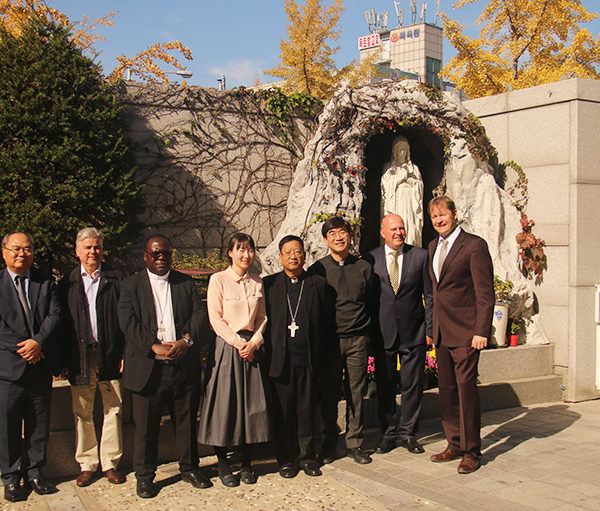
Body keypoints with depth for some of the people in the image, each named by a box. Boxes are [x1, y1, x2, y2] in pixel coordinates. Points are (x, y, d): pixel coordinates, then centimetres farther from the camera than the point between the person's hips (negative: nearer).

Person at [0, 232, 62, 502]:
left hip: (41, 365, 2)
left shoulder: (45, 283, 10)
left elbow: (55, 315, 0)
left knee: (38, 423, 10)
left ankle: (35, 472, 23)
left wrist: (39, 342, -15)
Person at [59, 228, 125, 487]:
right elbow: (62, 322, 5)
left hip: (110, 356, -1)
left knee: (113, 411, 5)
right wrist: (64, 359, -2)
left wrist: (125, 354, -7)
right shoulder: (67, 283, 8)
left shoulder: (115, 279, 4)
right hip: (79, 357, 1)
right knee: (82, 413, 8)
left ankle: (111, 463, 17)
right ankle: (87, 464, 20)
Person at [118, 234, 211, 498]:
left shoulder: (186, 283, 13)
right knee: (146, 425, 4)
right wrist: (154, 346, -17)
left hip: (184, 366, 2)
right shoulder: (131, 286, 7)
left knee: (187, 421, 11)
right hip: (148, 368, -2)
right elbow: (128, 323, -6)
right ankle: (144, 475, 19)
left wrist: (187, 340, -14)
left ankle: (189, 467, 27)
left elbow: (199, 316, 4)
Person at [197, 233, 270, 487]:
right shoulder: (218, 280, -2)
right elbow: (215, 318, -7)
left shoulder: (257, 282, 11)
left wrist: (254, 342, -5)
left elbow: (262, 317, 11)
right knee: (225, 402, -2)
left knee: (251, 402, 4)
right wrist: (238, 342, -12)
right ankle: (223, 463, 10)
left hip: (252, 346, 4)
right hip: (226, 345, -4)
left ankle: (246, 463, 15)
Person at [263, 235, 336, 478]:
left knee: (308, 411, 8)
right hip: (281, 360, 0)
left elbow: (327, 322, 8)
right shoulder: (269, 284, 7)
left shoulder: (318, 284, 8)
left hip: (310, 361, 0)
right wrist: (267, 353, 1)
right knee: (283, 412, 6)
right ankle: (286, 459, 19)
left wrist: (327, 356, 2)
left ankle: (307, 456, 21)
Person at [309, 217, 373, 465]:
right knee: (329, 393, 5)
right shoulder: (317, 270, 3)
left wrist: (368, 337, 6)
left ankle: (354, 442, 17)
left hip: (358, 340, 1)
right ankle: (329, 443, 18)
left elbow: (371, 303, 11)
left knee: (356, 393, 5)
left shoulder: (364, 268, 6)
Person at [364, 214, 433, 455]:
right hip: (383, 333, 0)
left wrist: (430, 329, -2)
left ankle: (407, 433, 22)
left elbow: (429, 295, 3)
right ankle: (388, 433, 23)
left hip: (413, 333, 0)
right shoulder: (370, 259, 2)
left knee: (412, 385, 7)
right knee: (384, 386, 8)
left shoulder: (420, 256, 2)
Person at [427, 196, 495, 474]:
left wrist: (481, 331, -16)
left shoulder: (474, 245, -8)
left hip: (465, 331, -7)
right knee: (447, 389, 11)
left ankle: (472, 451, 7)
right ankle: (455, 444, 23)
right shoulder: (433, 247, 14)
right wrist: (432, 327, 13)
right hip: (442, 331, 7)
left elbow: (485, 292, -11)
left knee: (466, 387, -5)